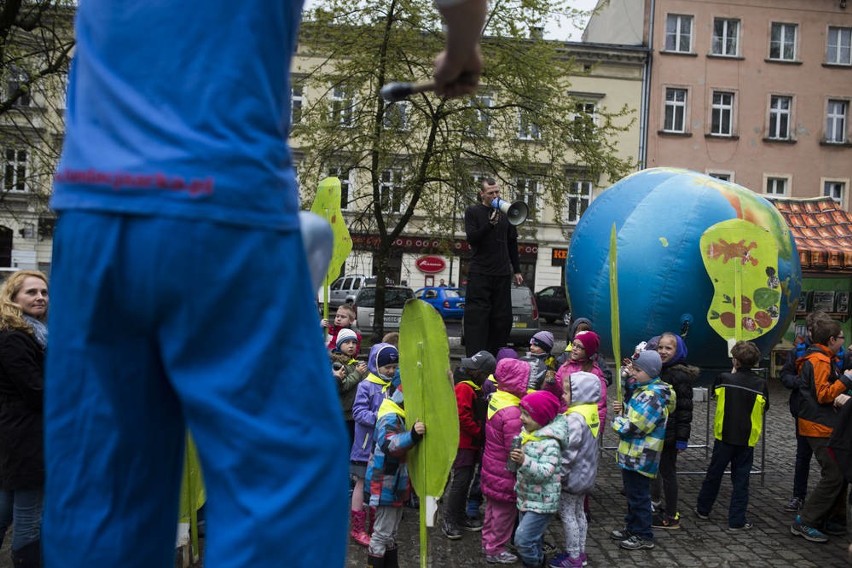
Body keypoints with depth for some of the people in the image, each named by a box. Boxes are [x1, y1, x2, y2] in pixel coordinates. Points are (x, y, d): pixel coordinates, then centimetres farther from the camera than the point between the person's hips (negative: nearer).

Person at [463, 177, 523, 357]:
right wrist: (491, 223, -21)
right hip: (479, 273, -4)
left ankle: (494, 357, 11)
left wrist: (516, 270, 16)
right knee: (477, 316, -6)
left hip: (502, 275, 4)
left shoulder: (505, 212, 13)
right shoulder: (473, 212, 3)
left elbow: (512, 242, 18)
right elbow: (471, 238, -10)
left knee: (502, 318, 3)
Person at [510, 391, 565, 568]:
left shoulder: (550, 443, -22)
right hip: (526, 499, 9)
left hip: (541, 502, -8)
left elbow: (545, 472, -31)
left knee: (523, 539, -10)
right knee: (532, 538, 20)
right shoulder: (527, 434, 4)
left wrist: (524, 462, -39)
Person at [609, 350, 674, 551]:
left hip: (640, 456, -10)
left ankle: (643, 535, 14)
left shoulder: (652, 396, -24)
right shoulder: (644, 389, 9)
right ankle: (632, 527, 33)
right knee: (632, 492, 20)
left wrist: (617, 421, -9)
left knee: (638, 495, 2)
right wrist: (623, 408, 5)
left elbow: (632, 427, -27)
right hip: (633, 454, 10)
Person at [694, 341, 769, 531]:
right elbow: (764, 409, 5)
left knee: (714, 473, 15)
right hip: (747, 439, 0)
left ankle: (703, 509, 29)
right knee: (741, 480, 7)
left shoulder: (724, 379, -10)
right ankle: (736, 521, 9)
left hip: (724, 435, 0)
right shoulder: (761, 385, -8)